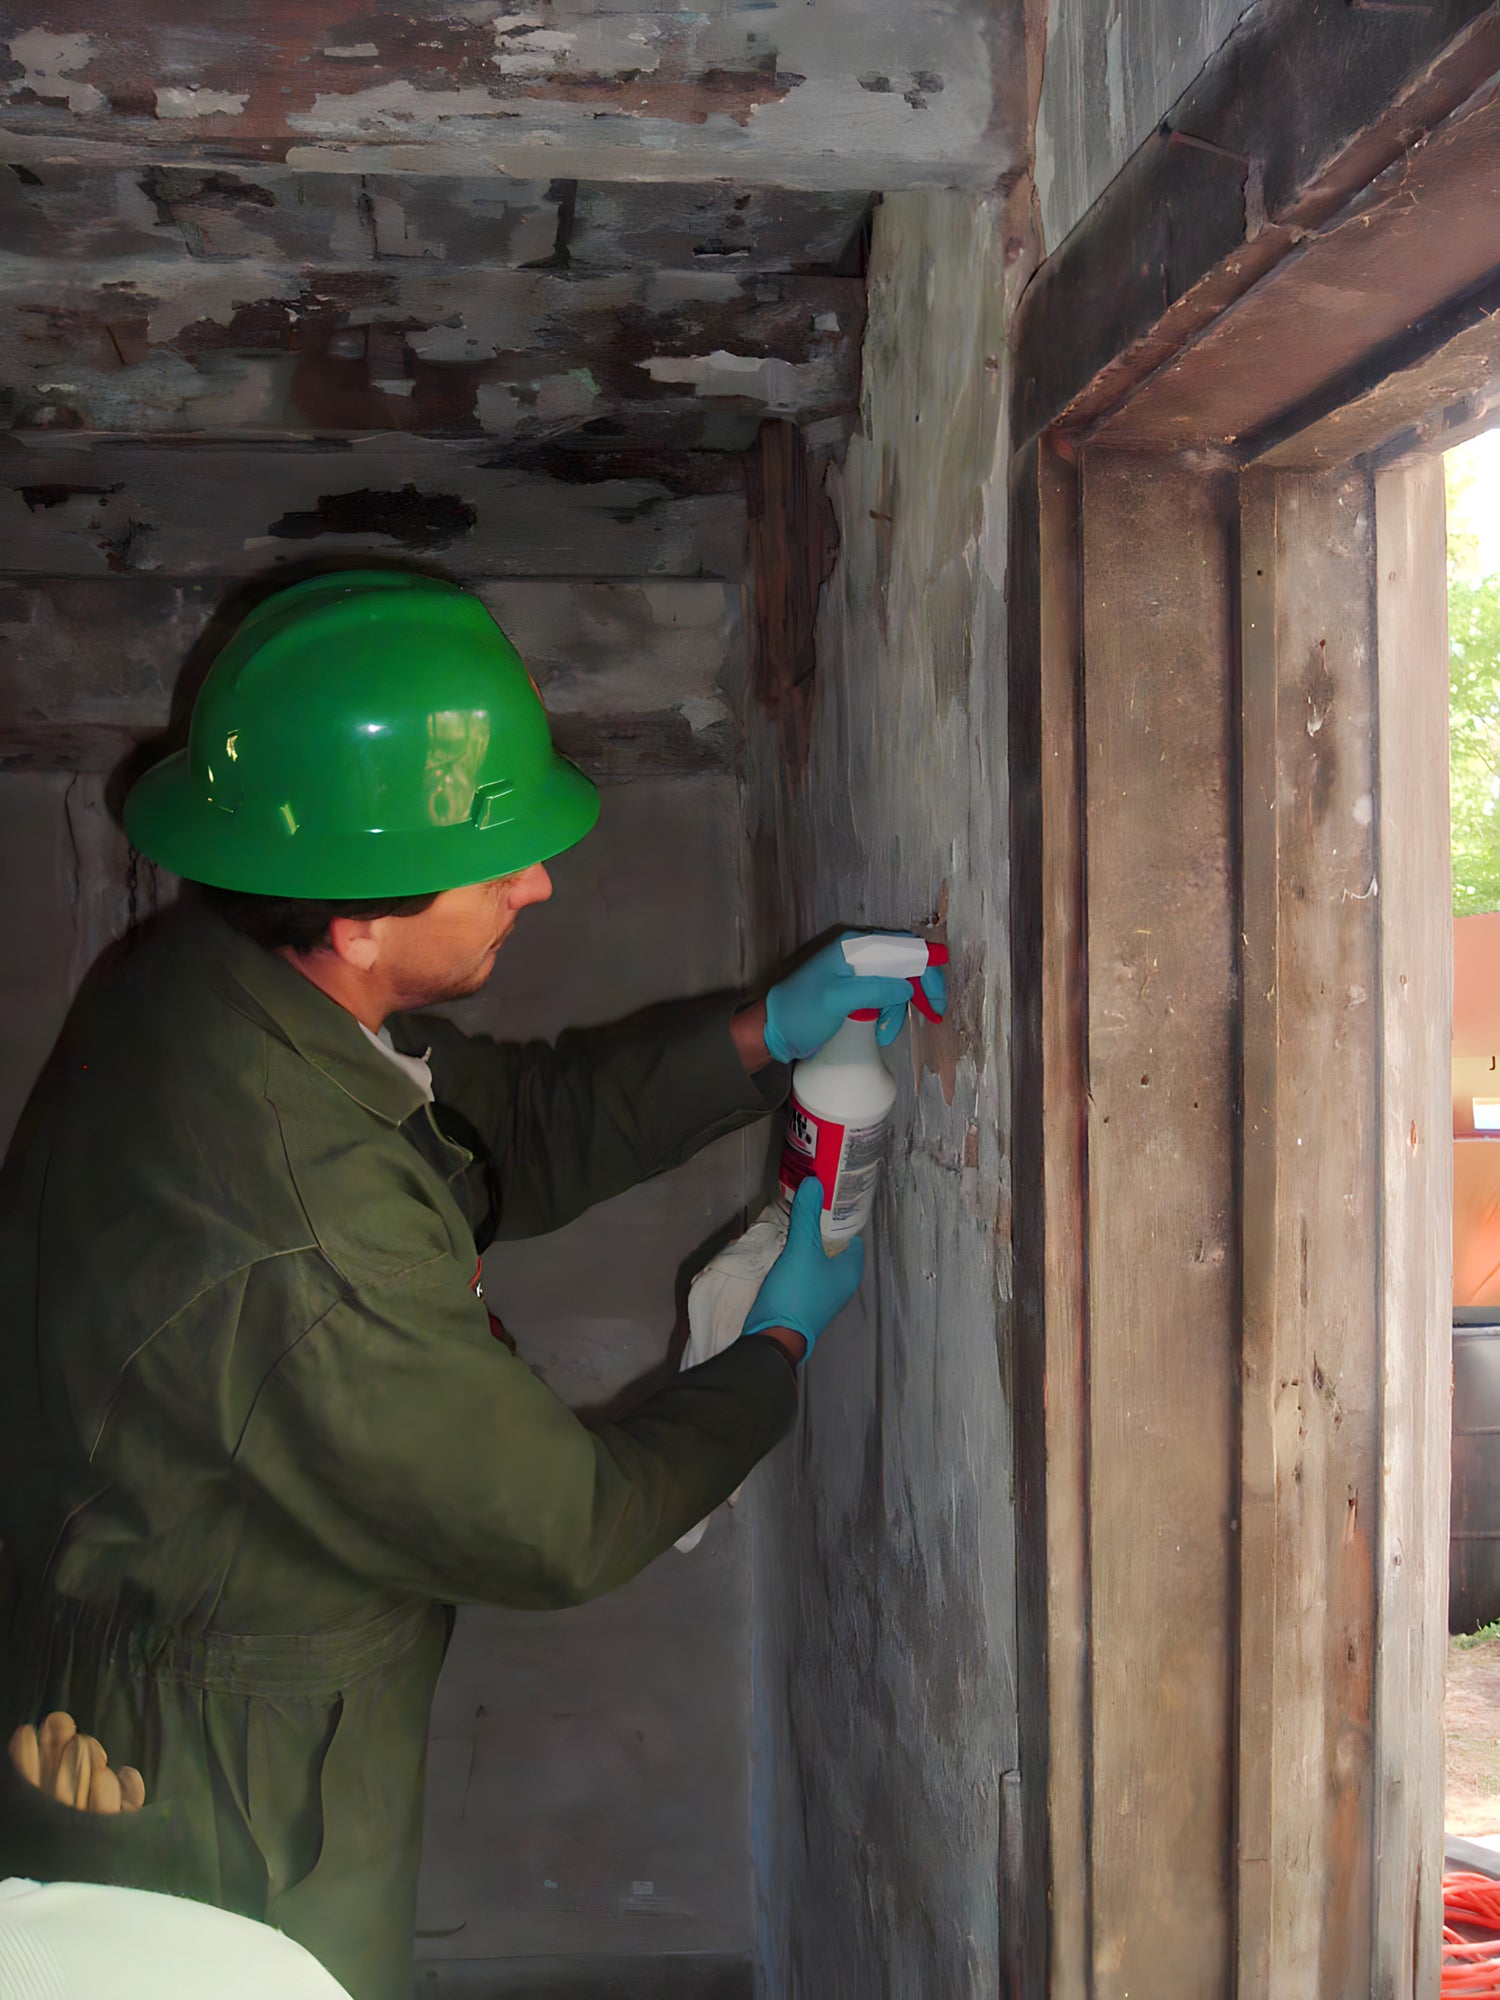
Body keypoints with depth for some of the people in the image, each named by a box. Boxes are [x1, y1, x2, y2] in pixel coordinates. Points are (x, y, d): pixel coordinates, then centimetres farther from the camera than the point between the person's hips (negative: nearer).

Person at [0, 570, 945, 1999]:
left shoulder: (219, 988, -10)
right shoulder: (305, 1250, -38)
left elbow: (517, 1128, 3)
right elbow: (562, 1529, -24)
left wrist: (761, 1034, -7)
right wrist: (779, 1348, -9)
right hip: (236, 1791, -8)